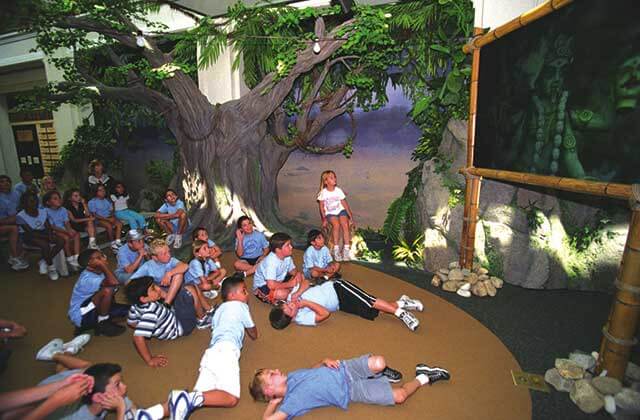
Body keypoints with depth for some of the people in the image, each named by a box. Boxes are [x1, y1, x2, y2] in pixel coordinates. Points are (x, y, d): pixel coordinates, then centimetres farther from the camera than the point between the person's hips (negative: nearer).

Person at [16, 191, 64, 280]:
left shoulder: (42, 212, 0)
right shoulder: (20, 216, -15)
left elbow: (48, 227, -3)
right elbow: (30, 232, -20)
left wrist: (50, 235, -24)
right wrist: (47, 236, -26)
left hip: (42, 234, 5)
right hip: (29, 237, -5)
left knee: (61, 241, -19)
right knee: (45, 245, -34)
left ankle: (44, 261, -2)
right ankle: (51, 267, -11)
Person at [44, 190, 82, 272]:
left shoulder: (63, 210, 9)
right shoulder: (46, 211, -9)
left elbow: (67, 223, 6)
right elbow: (52, 227, -14)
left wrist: (69, 230, -16)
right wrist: (66, 231, -22)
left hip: (64, 230, 6)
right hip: (54, 232, -5)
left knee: (77, 234, -22)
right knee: (66, 238, -32)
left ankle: (76, 258, -23)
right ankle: (70, 260, -19)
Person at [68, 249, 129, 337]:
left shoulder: (97, 272, -2)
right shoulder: (87, 279, -29)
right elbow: (114, 282, -43)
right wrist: (103, 265, -32)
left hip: (91, 309, 9)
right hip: (81, 316, -9)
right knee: (107, 290, -30)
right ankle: (103, 325, -11)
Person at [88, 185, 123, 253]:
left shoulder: (107, 201, 16)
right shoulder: (92, 202, -1)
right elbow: (94, 215, -8)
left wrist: (112, 217, -9)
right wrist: (107, 219, -18)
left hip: (109, 218, 5)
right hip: (99, 219, -5)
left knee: (119, 223, -24)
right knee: (109, 226, -34)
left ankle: (117, 242, -27)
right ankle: (113, 244, -22)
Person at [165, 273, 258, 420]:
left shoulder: (220, 309, 33)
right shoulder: (241, 305, 15)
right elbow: (254, 335, 24)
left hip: (211, 351, 7)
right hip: (226, 350, -7)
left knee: (203, 397, -6)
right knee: (232, 398, -15)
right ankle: (195, 398, -33)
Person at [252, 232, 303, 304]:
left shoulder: (287, 257, -9)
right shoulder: (271, 261, -33)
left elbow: (292, 270, 8)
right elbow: (271, 285, -39)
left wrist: (297, 274, -18)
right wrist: (290, 284, -28)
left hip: (279, 281, 8)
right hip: (262, 286, -7)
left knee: (300, 279, -6)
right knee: (282, 294, -35)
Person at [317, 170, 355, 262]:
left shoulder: (339, 190, 0)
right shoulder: (323, 193, -5)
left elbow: (345, 204, 3)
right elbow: (321, 207, -2)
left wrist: (351, 217, 0)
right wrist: (324, 219, -13)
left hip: (341, 211, 2)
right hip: (330, 213, -2)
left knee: (345, 225, -27)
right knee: (336, 224, -32)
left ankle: (346, 250, -25)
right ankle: (336, 250, -25)